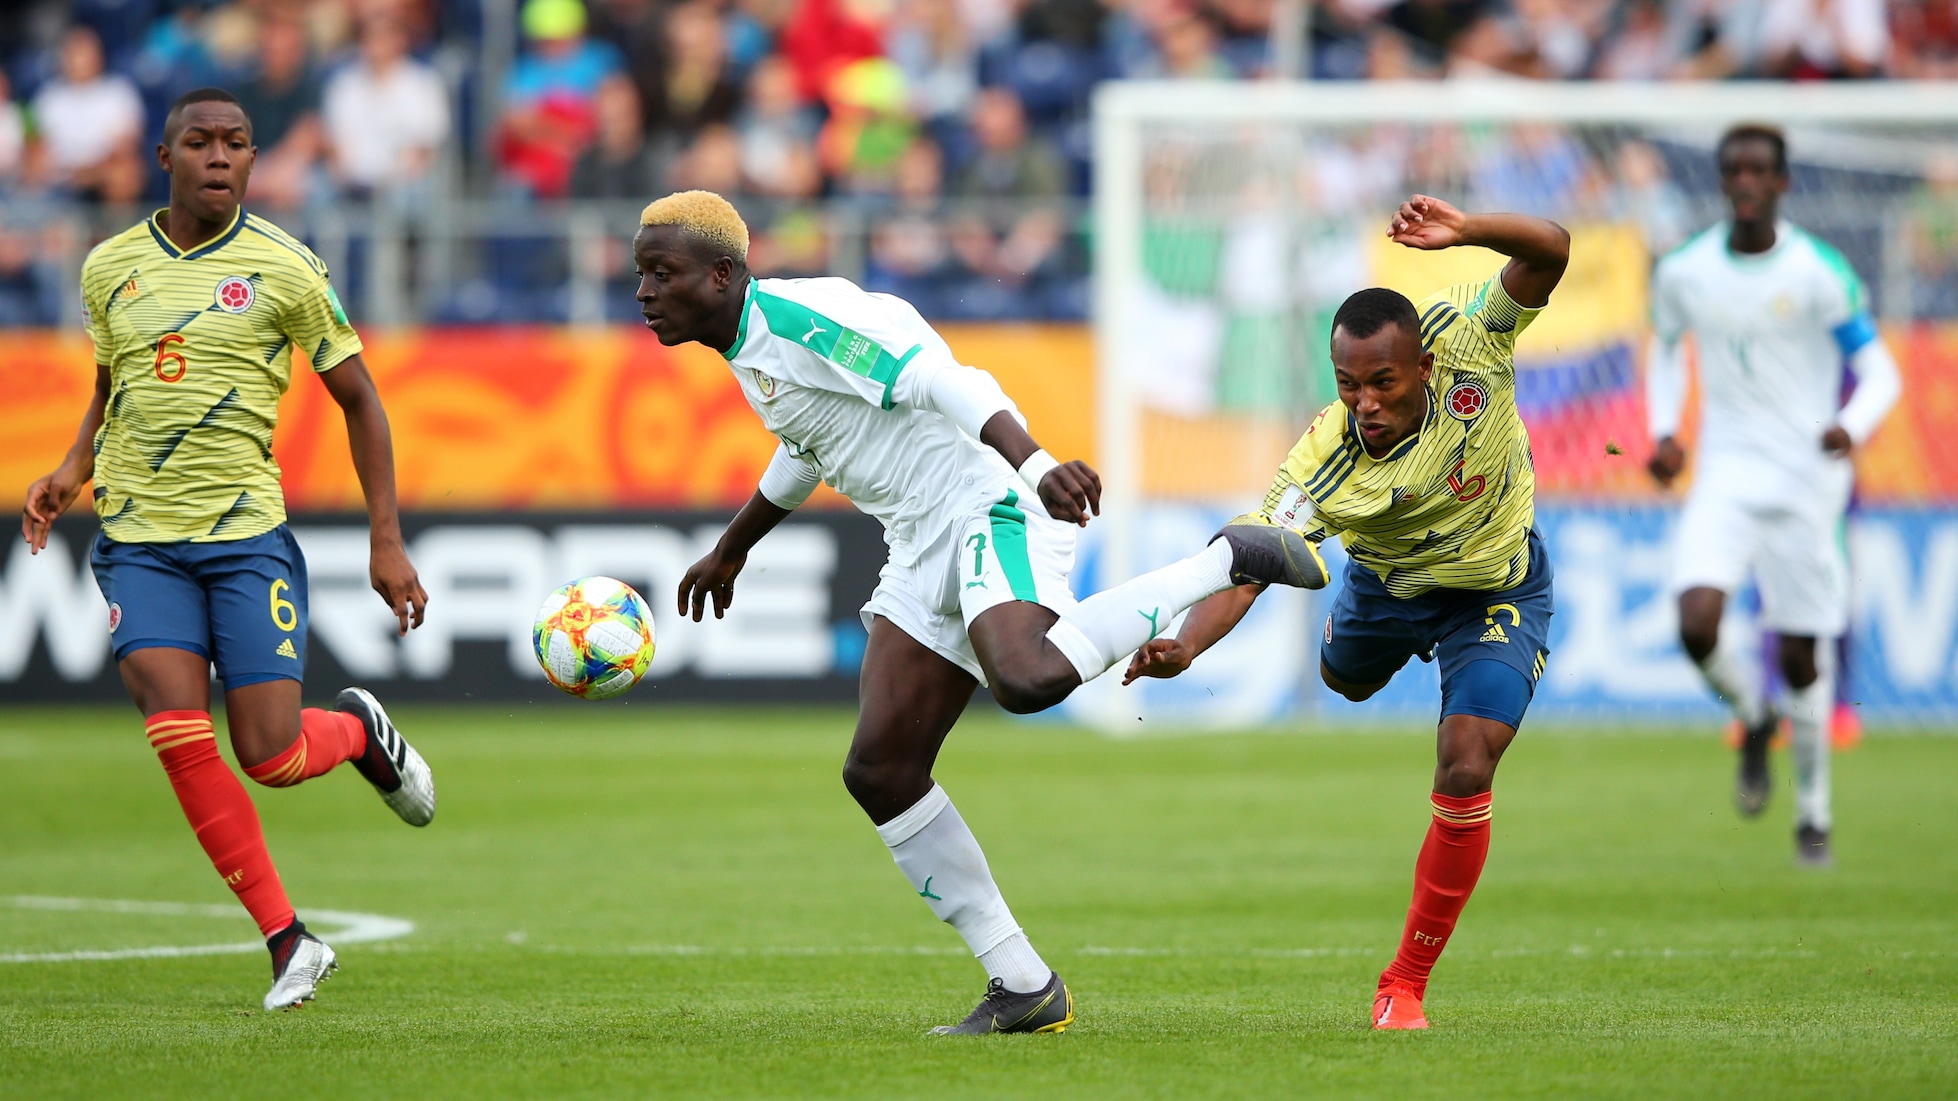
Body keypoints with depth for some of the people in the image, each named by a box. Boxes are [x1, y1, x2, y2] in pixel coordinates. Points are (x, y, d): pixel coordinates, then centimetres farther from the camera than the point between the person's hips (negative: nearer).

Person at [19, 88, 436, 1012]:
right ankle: (287, 939, -2)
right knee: (180, 739, -15)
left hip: (248, 535, -2)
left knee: (271, 759, -7)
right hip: (138, 540, 2)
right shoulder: (110, 267, 6)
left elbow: (357, 398, 4)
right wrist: (73, 469, 5)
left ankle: (357, 728, 30)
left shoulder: (282, 268, -3)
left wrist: (387, 541, 0)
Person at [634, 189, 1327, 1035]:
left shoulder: (799, 320, -14)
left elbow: (943, 383, -26)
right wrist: (731, 550, 49)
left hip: (993, 512, -10)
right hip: (927, 552, 10)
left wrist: (1034, 463, -41)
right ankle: (1023, 988, 6)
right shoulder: (748, 348, 17)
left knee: (1027, 679, -38)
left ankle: (1229, 560, -18)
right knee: (879, 772, 1)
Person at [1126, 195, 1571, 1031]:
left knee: (1465, 775, -18)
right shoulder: (1320, 467, -36)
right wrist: (1183, 647, -59)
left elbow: (1548, 251, -38)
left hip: (1497, 594, -2)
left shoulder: (1462, 341, -34)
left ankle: (1405, 987, -2)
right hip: (1387, 583, 2)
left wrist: (1466, 233, -58)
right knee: (1344, 679, 35)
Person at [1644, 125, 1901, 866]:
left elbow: (1880, 372, -7)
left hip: (1805, 478, -2)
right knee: (1698, 625, -20)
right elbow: (1666, 347, 20)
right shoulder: (1683, 272, 1)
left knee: (1800, 658, 2)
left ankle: (1813, 812, 22)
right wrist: (1664, 432, 4)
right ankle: (1753, 720, 13)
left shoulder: (1819, 274, -9)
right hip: (1725, 474, 2)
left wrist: (1853, 427, -28)